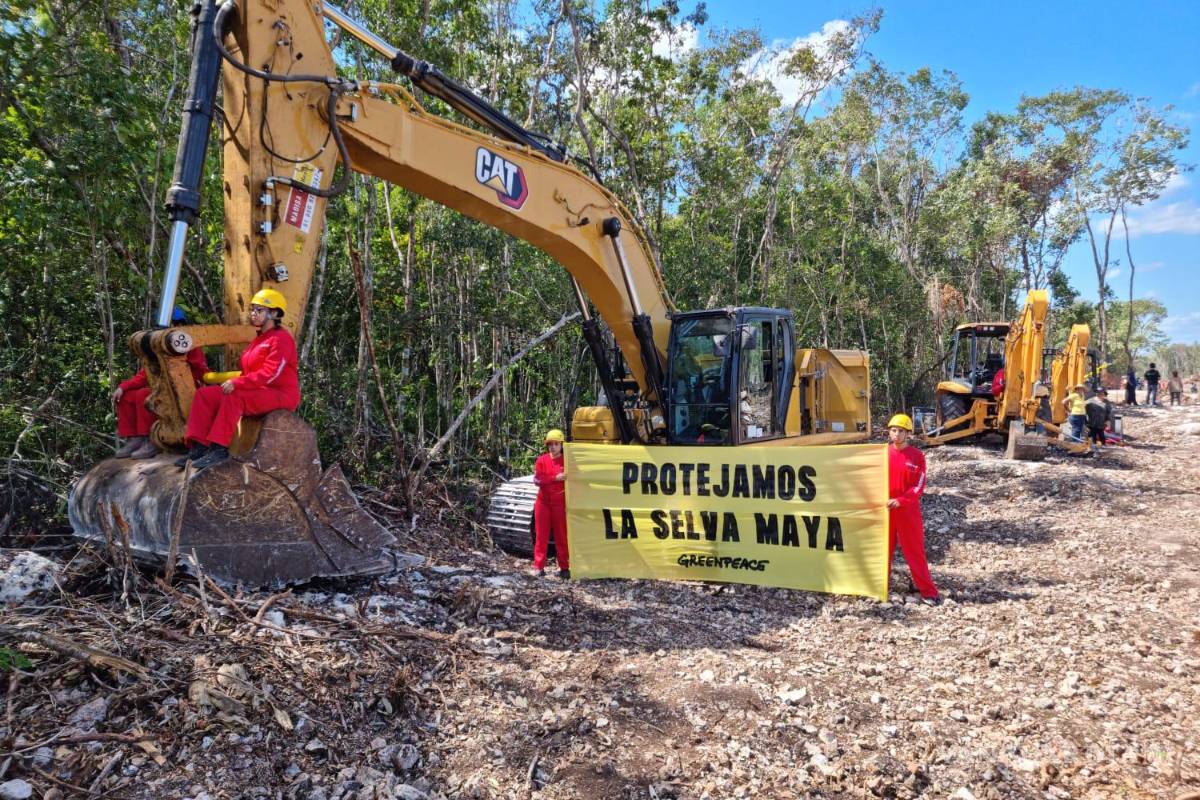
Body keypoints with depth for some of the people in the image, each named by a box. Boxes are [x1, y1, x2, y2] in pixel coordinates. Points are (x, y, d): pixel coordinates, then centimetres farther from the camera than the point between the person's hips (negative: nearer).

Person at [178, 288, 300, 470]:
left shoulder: (281, 338, -10)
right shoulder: (259, 339, 21)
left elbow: (270, 373, -21)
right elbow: (250, 372, 19)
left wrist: (237, 383, -26)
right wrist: (233, 382, 2)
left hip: (280, 394, -10)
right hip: (258, 392, 10)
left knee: (234, 397, -34)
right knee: (205, 393, -3)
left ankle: (219, 449, -32)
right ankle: (199, 447, -11)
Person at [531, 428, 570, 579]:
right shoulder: (541, 460, 2)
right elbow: (537, 479, -11)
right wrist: (556, 478, -19)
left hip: (560, 503, -1)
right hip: (543, 502, 1)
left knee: (561, 536, 4)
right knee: (541, 535, 6)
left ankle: (564, 568, 10)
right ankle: (539, 566, 11)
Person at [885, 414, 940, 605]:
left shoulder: (917, 456, -6)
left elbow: (919, 487, -10)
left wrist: (900, 501, -22)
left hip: (908, 511, -3)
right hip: (885, 510, 3)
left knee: (915, 551, 0)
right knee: (884, 549, 13)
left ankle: (928, 591, 7)